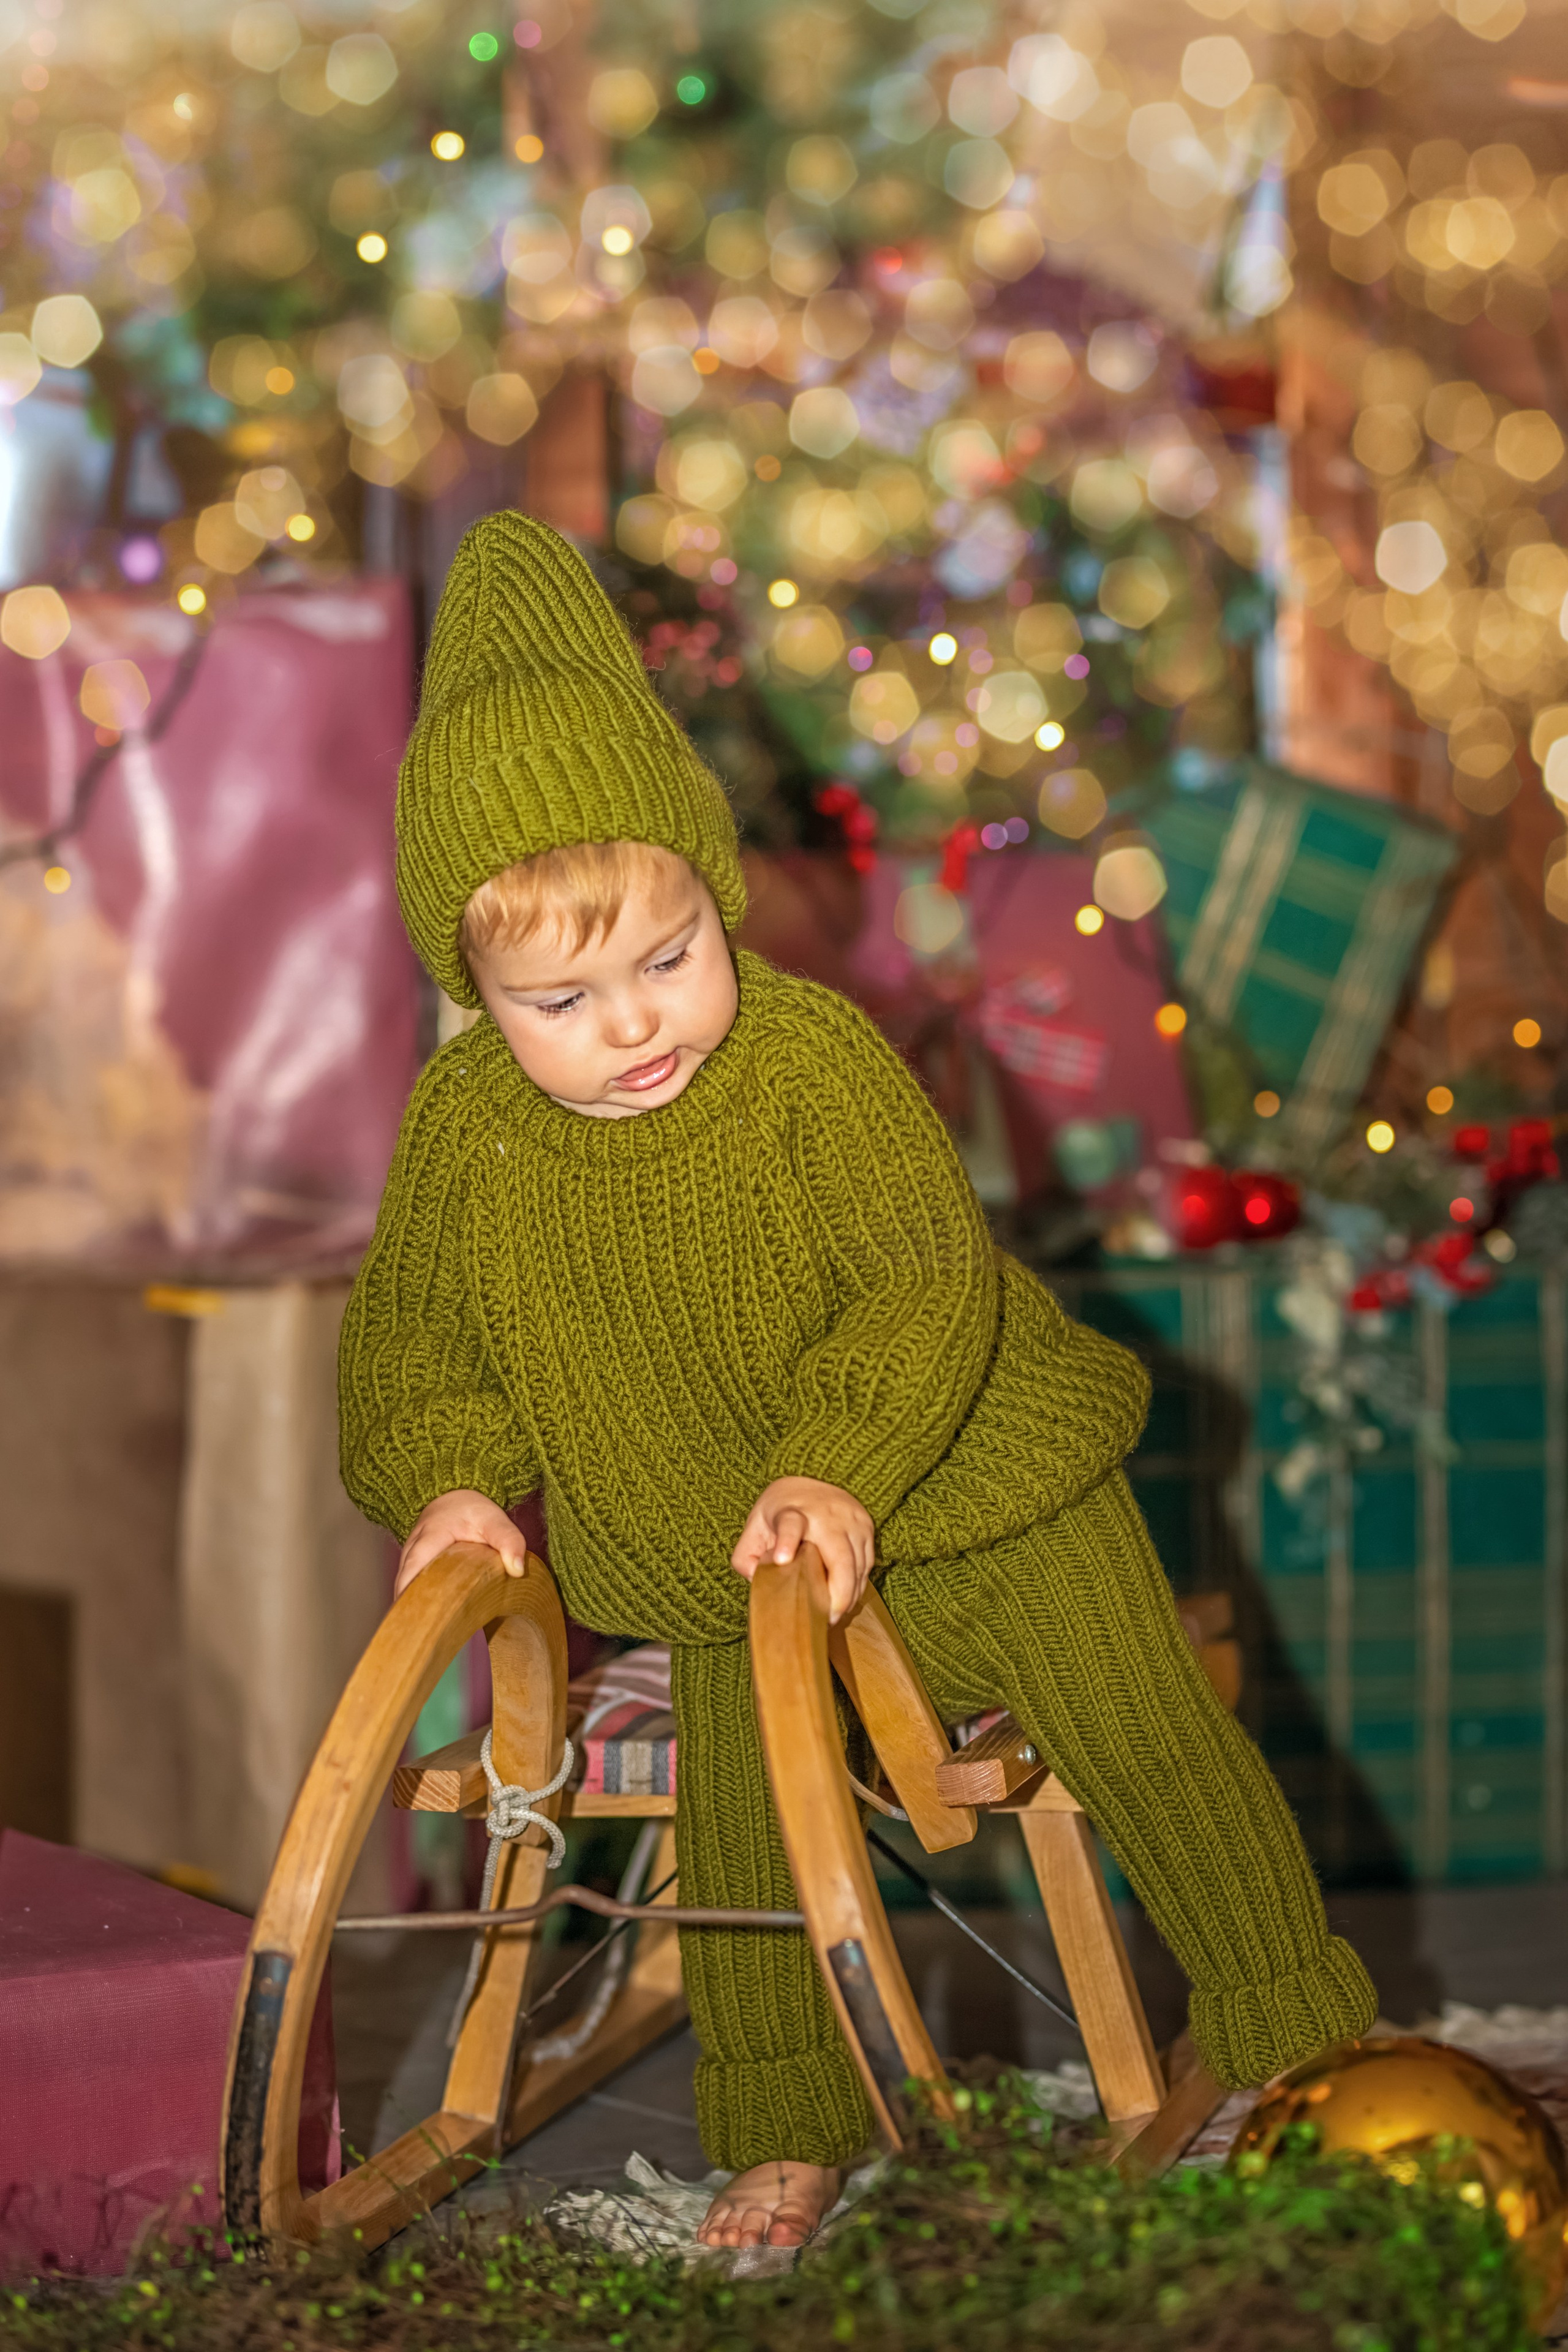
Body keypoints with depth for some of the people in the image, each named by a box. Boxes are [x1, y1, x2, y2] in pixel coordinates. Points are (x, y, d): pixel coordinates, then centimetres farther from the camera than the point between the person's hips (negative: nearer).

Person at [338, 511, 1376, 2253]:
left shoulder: (813, 1058, -25)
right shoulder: (464, 1131, -14)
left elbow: (928, 1279, -29)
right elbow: (414, 1334, 1)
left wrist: (842, 1468, -43)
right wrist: (450, 1478, -17)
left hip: (971, 1487, -3)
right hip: (719, 1564, 3)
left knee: (1154, 1748, 1)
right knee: (739, 1842, 5)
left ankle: (1293, 2028, 21)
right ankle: (786, 2134, 26)